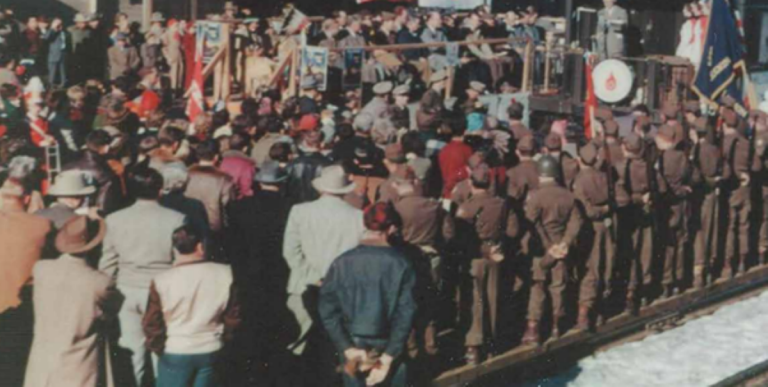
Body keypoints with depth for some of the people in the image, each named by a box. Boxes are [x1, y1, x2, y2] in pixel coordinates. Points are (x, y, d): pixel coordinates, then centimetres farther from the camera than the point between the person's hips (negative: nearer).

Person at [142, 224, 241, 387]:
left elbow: (151, 323, -6)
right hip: (211, 351, 2)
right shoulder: (224, 274, -8)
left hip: (175, 353, -2)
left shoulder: (162, 281, -14)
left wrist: (156, 347, 11)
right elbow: (233, 316, 2)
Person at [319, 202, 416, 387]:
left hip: (352, 345, 1)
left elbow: (328, 311, -9)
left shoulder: (342, 263, -6)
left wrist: (349, 349, -9)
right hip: (390, 348, -1)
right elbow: (405, 314, -14)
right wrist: (388, 358, -13)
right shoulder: (401, 265, -10)